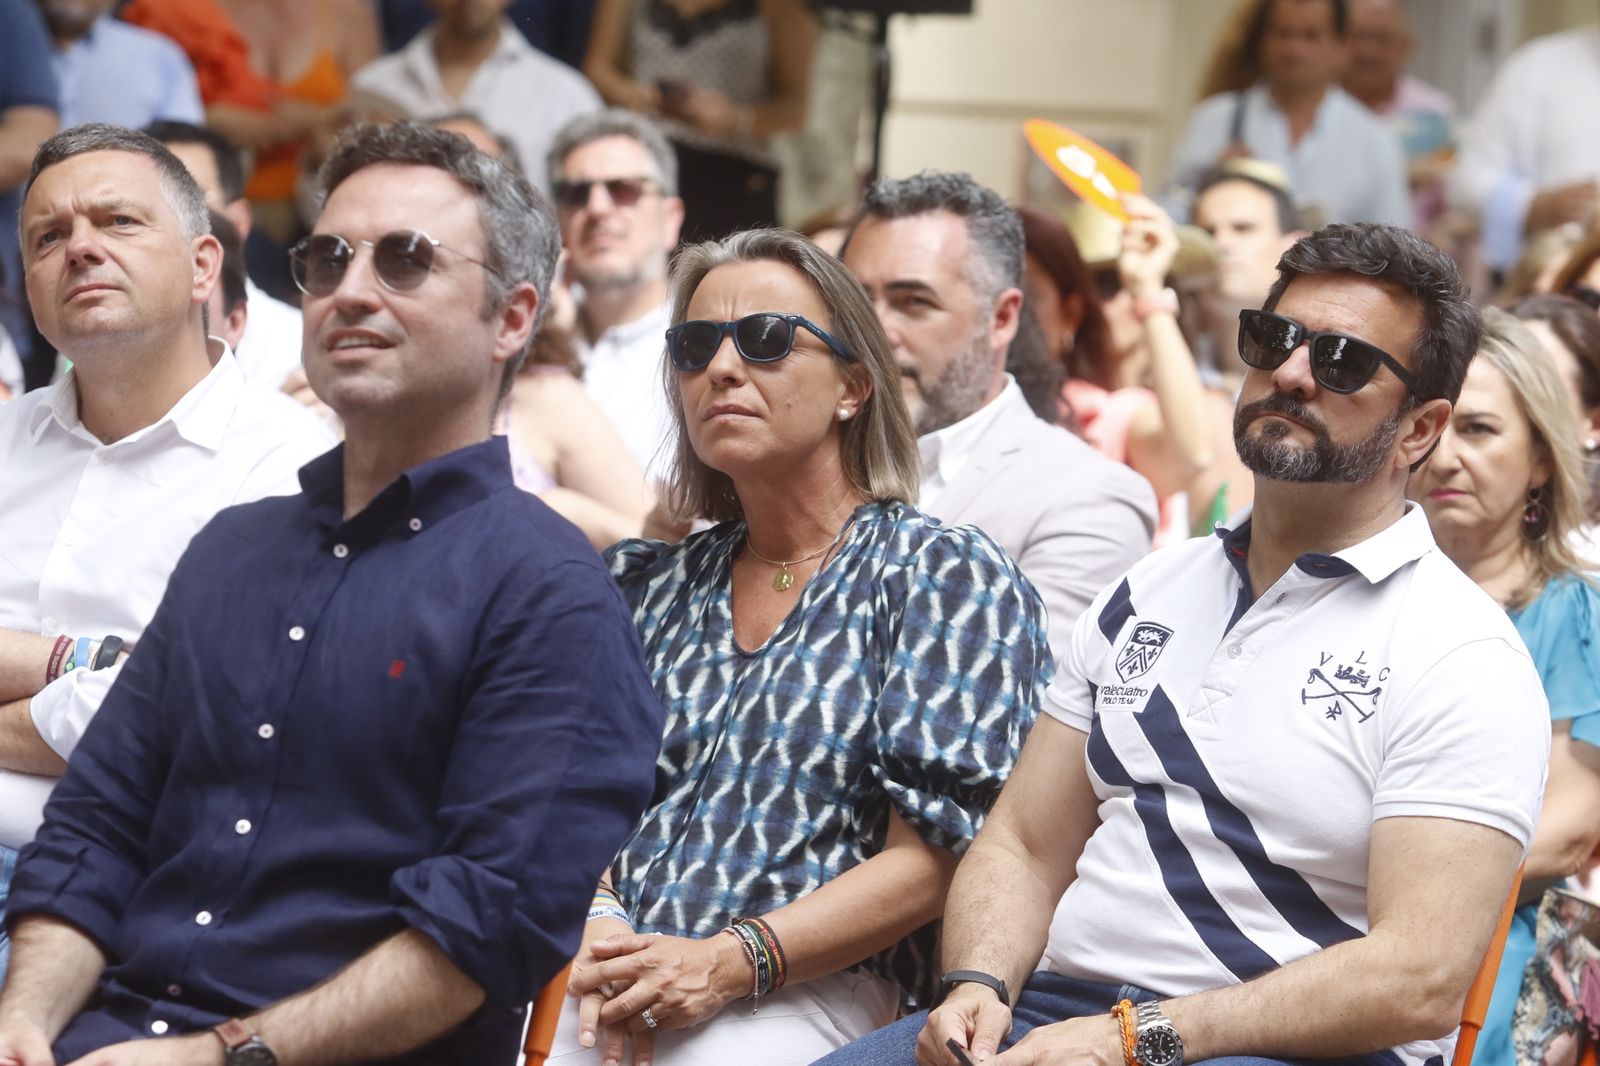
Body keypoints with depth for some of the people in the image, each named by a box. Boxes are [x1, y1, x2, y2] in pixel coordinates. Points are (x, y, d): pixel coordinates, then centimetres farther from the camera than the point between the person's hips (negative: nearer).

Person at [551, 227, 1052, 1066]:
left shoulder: (948, 577, 4)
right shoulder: (655, 587, 20)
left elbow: (932, 855, -4)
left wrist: (731, 962, -14)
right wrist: (599, 930, -7)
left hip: (809, 993, -4)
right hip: (611, 990, 4)